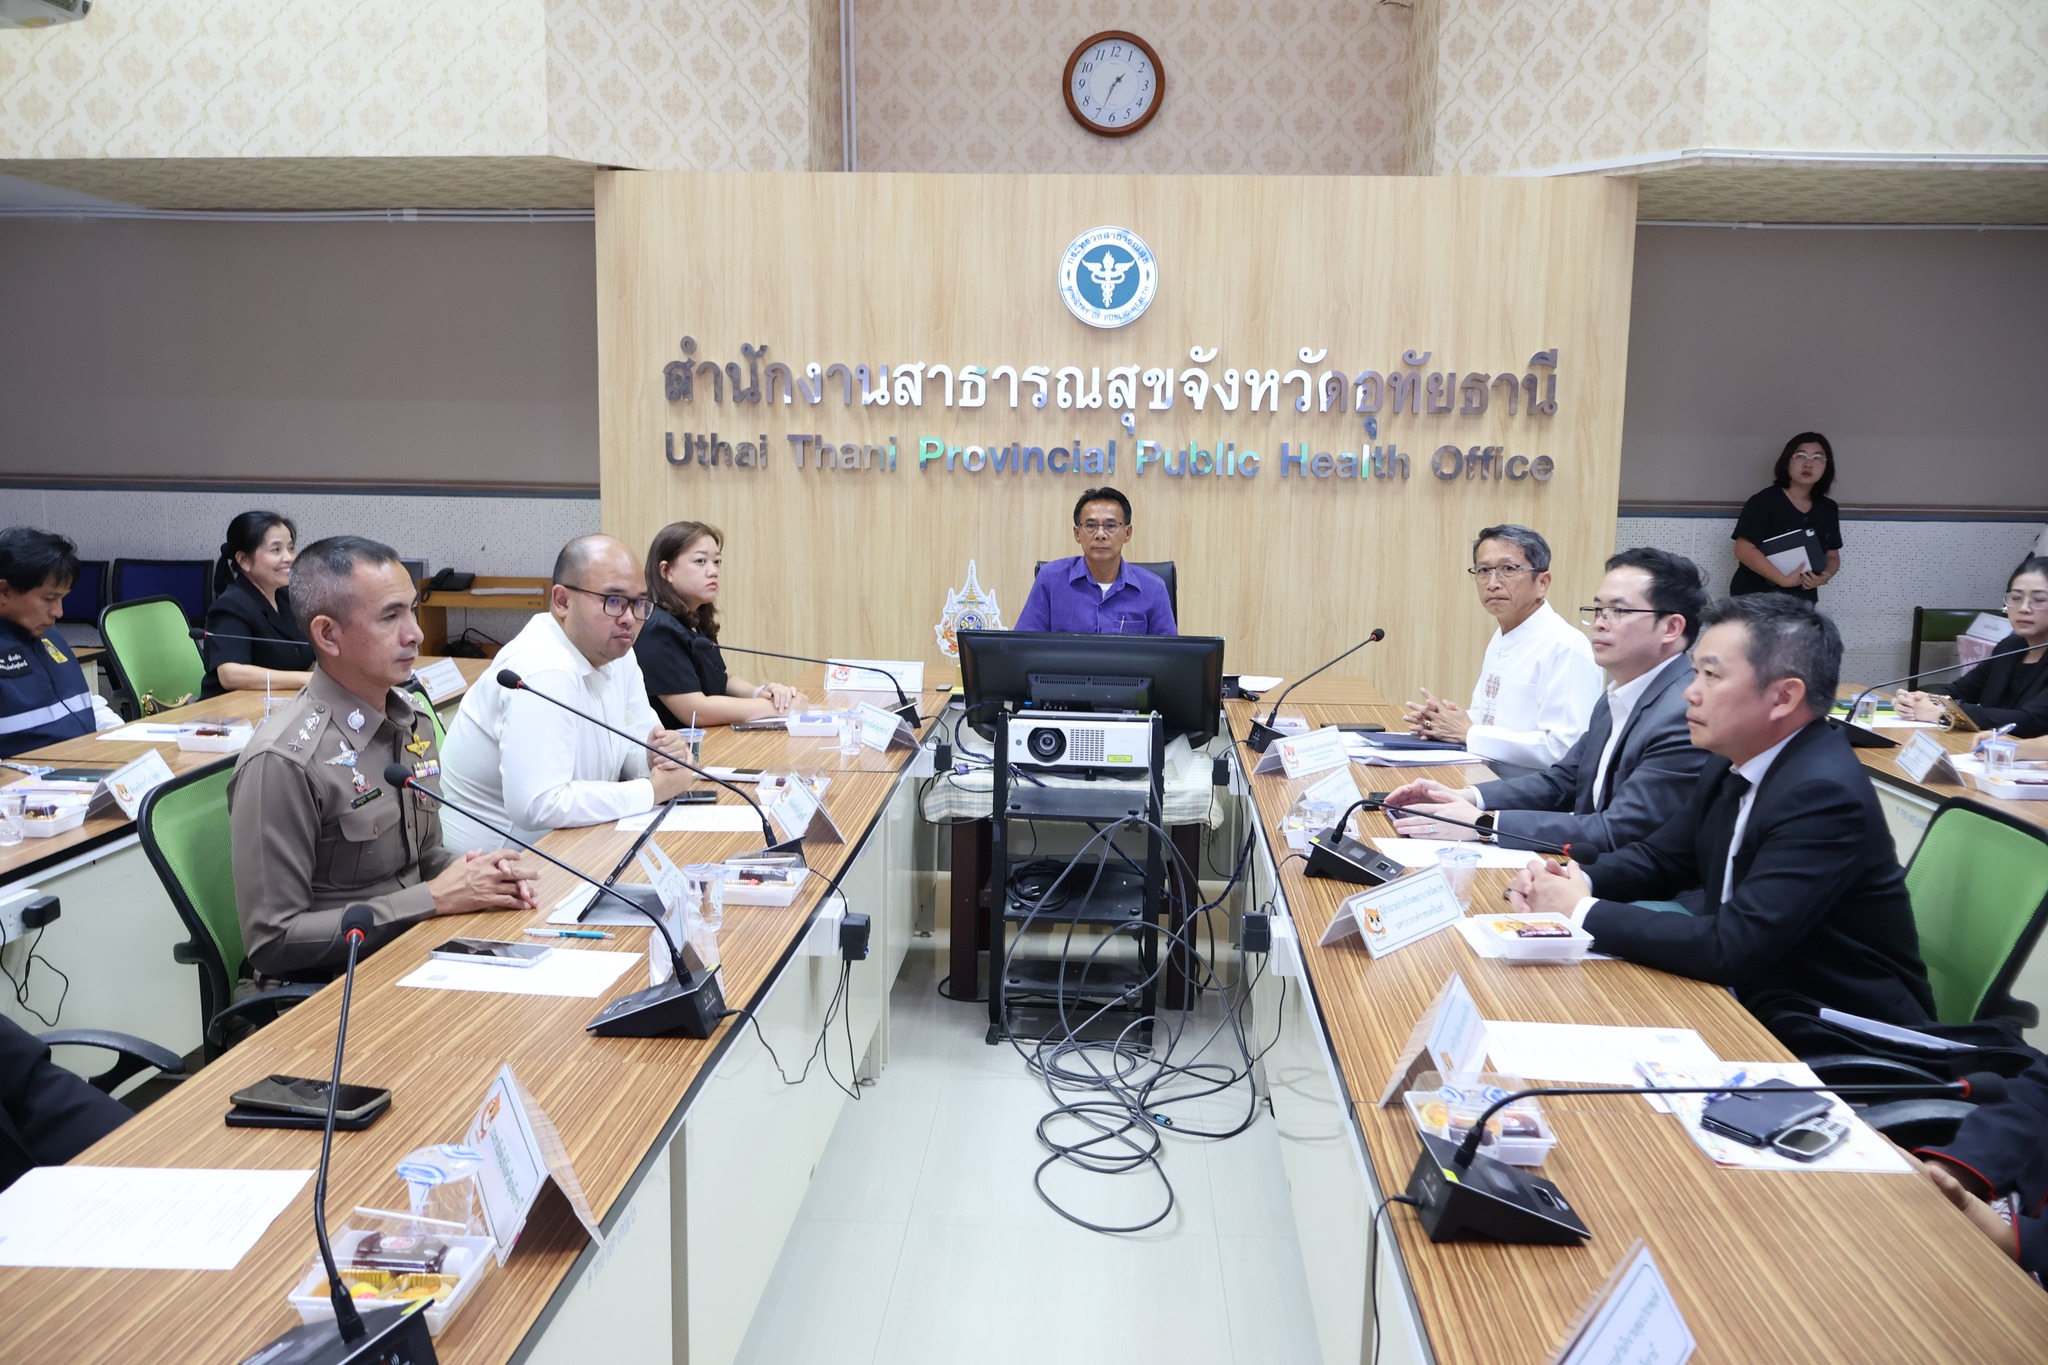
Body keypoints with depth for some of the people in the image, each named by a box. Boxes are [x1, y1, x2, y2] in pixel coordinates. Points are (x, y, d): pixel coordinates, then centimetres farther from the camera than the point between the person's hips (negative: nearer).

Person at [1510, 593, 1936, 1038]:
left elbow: (1731, 947, -31)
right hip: (1754, 999, 7)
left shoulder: (1825, 794, -25)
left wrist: (1583, 912, -22)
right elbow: (1660, 858, 14)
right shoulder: (1733, 764, 1)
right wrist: (1575, 882, -7)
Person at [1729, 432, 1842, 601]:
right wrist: (1784, 580, -22)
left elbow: (1833, 556, 15)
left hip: (1802, 601, 6)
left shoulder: (1828, 509, 9)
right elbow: (1744, 549, -18)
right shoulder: (1764, 501, -10)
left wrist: (1825, 576, -8)